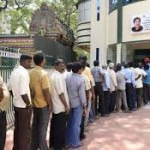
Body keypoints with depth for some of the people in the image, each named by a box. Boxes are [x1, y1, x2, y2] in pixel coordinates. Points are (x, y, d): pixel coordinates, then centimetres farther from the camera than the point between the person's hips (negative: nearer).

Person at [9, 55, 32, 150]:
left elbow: (11, 88, 14)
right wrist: (29, 104, -13)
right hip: (24, 106, -9)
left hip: (16, 104, 9)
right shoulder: (24, 72, -21)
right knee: (25, 129, 5)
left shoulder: (14, 71, 6)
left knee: (17, 127, 20)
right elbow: (23, 92, -26)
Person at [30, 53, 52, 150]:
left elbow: (30, 88, 9)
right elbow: (46, 91, -21)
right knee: (43, 126, 4)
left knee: (35, 125, 17)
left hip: (35, 103, 7)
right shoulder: (43, 74, -21)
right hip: (43, 104, -7)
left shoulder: (31, 72, 2)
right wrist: (50, 104, -11)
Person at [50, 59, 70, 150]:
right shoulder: (59, 77, -20)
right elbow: (61, 93, -23)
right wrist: (66, 105, -15)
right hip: (61, 107, -10)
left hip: (55, 106, 10)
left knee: (54, 126, 20)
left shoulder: (53, 75, 12)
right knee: (60, 127, 2)